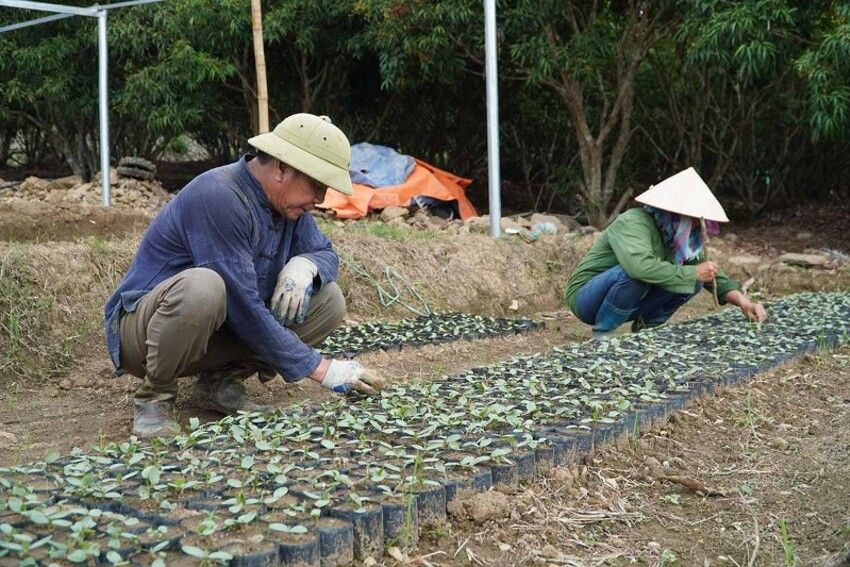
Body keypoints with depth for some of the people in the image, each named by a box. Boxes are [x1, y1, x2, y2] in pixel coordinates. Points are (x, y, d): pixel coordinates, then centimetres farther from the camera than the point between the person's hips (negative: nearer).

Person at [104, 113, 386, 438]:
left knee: (329, 300, -5)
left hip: (221, 332, 8)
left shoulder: (289, 201, 0)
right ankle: (154, 396, -15)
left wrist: (305, 264, -15)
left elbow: (326, 255, 12)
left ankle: (221, 382, 0)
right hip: (143, 329, -8)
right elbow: (243, 307, -29)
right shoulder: (220, 197, -26)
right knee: (203, 287, -41)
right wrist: (319, 369, -24)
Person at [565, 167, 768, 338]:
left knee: (694, 280, -8)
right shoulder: (633, 223, -28)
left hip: (627, 302, 7)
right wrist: (693, 273, -35)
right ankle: (602, 334, -17)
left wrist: (742, 301, -12)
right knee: (634, 273, -37)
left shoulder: (682, 237, -3)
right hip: (586, 298, -7)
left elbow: (710, 272, 5)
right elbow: (640, 266, -46)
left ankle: (646, 325, 6)